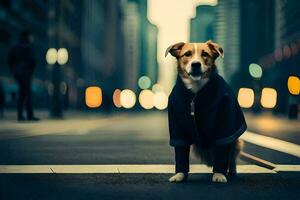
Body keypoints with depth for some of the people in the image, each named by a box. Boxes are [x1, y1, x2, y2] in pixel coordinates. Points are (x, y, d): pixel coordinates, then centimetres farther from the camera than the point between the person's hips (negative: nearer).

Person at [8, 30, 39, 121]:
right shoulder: (28, 46, -8)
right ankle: (30, 115, -9)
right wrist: (31, 70, -2)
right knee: (28, 93, -6)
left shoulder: (15, 47, 12)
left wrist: (14, 70, 12)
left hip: (17, 72, 7)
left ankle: (20, 115, 8)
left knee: (21, 93, 12)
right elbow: (32, 60, -15)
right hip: (26, 72, -7)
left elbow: (10, 60, 10)